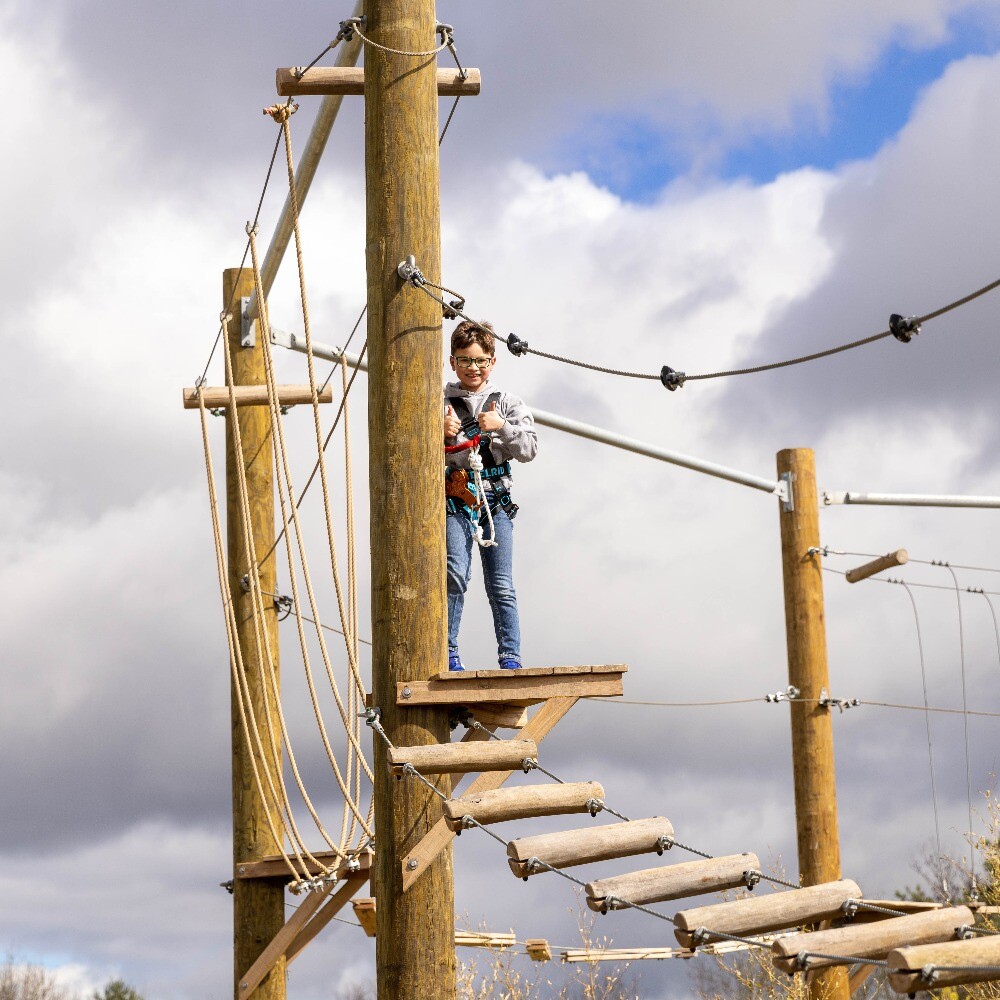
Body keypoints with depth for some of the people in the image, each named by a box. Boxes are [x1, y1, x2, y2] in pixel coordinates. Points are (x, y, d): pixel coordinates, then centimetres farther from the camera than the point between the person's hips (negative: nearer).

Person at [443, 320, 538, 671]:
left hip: (495, 500, 2)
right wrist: (440, 431, -15)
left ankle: (511, 658, 2)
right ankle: (448, 653, -12)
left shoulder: (508, 404, 13)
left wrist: (502, 427, -13)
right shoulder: (440, 404, 9)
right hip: (455, 499, -2)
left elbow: (529, 448, 3)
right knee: (455, 575, -17)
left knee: (502, 586, -1)